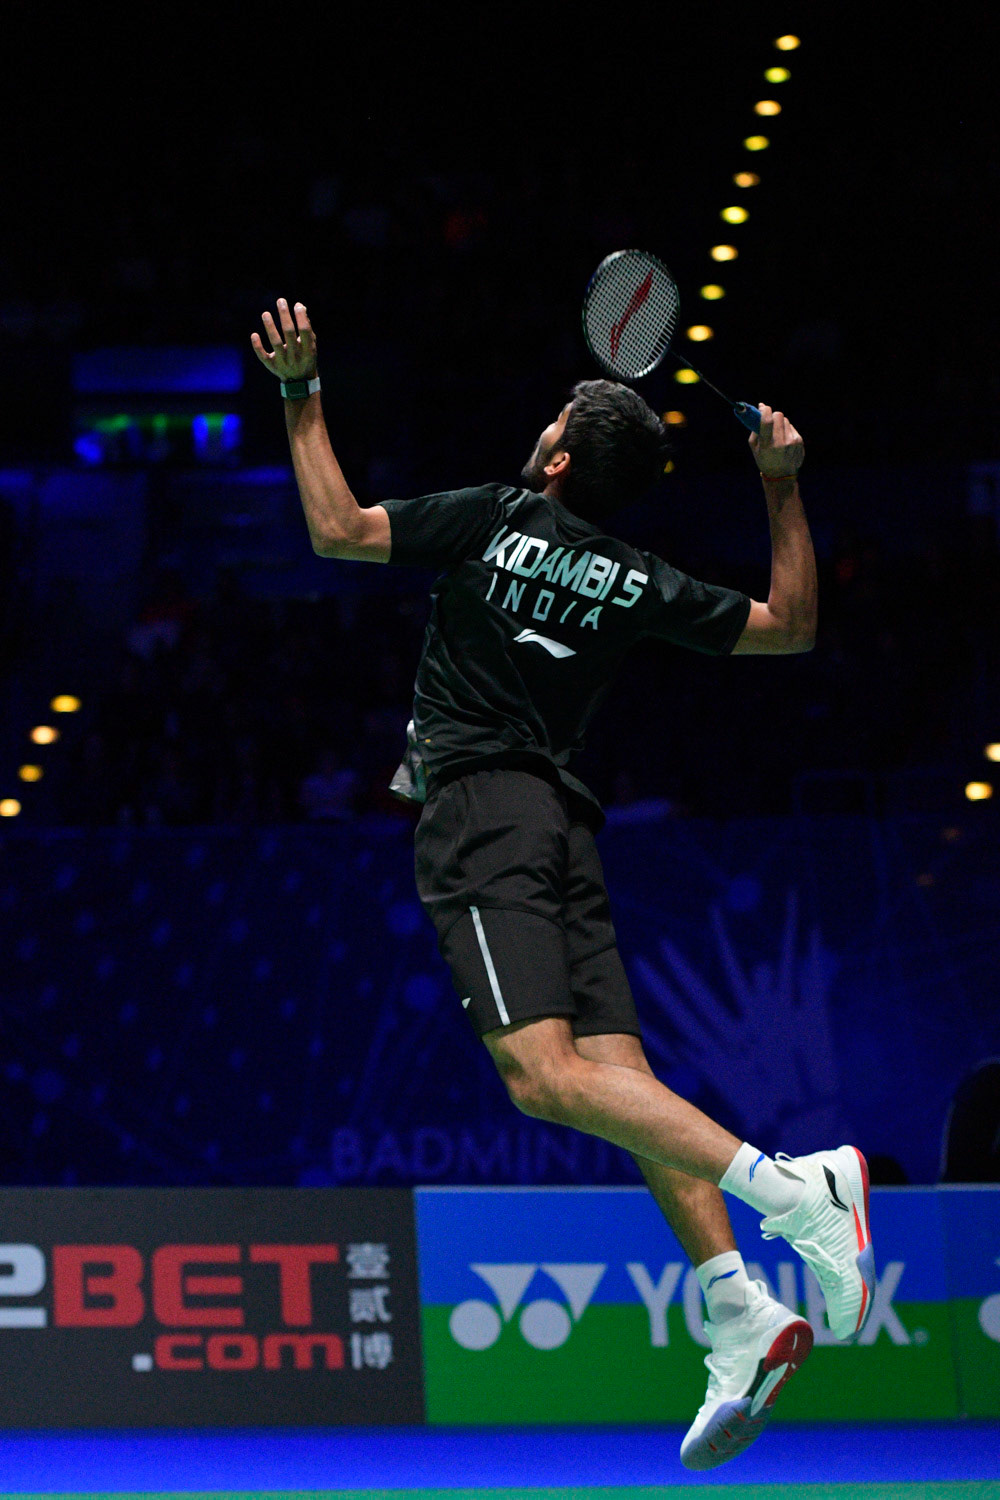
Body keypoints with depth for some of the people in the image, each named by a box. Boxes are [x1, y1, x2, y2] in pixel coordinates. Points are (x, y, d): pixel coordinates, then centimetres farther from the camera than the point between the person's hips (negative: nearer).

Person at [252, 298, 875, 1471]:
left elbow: (336, 529, 2)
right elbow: (792, 626, 21)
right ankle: (737, 1319, -16)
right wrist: (783, 488, 22)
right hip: (562, 815, 6)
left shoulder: (497, 517, 0)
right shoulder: (640, 582, 12)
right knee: (618, 1075, -1)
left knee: (543, 1072, -20)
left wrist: (301, 393, 12)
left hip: (476, 801, -6)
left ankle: (788, 1186, -36)